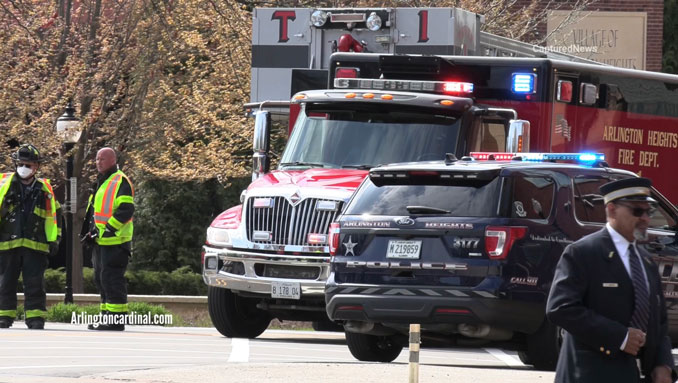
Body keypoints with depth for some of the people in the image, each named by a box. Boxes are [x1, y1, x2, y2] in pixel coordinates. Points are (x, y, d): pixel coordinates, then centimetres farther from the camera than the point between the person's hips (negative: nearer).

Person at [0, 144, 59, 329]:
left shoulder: (44, 189, 8)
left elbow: (51, 216, 14)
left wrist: (53, 239, 8)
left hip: (35, 245, 0)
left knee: (34, 284, -1)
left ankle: (35, 318, 3)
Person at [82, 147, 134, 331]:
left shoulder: (121, 182, -10)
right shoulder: (101, 182, 21)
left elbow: (126, 210, -19)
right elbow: (94, 211, 30)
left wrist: (107, 229, -22)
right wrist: (90, 231, 17)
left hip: (115, 241, -10)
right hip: (101, 241, 10)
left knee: (112, 279, -12)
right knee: (101, 279, 13)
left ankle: (116, 318, -10)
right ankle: (107, 316, 19)